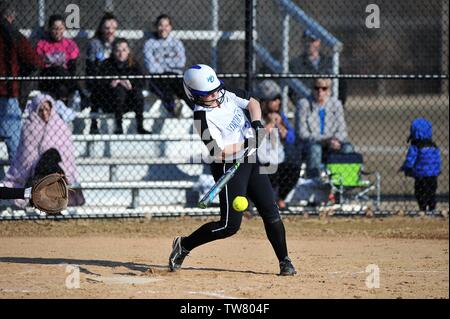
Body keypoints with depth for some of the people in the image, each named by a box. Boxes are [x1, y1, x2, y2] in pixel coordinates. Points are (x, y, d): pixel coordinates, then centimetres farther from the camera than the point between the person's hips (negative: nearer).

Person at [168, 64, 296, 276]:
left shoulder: (225, 96, 4)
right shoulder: (203, 117, -19)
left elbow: (252, 103, 10)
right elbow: (221, 152, -23)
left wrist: (256, 122, -9)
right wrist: (249, 142, -23)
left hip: (250, 162, 8)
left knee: (271, 212, 2)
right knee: (230, 225, -9)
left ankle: (284, 262, 8)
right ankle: (184, 245, 7)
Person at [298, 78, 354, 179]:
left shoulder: (335, 104, 8)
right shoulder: (304, 104, -1)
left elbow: (342, 131, 5)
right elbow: (303, 133, -7)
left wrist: (335, 140, -19)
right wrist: (325, 140, -20)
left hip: (332, 145, 2)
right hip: (311, 142, -2)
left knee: (347, 148, -29)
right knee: (315, 148, -37)